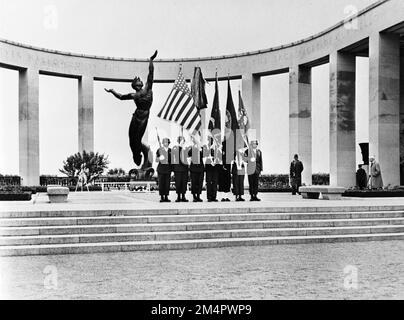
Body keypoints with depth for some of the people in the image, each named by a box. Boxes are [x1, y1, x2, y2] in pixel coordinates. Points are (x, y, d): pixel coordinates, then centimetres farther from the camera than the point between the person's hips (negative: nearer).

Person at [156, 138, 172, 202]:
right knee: (161, 183, -3)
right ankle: (162, 197, 3)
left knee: (167, 183, 2)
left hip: (168, 168, 2)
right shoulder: (159, 150, 1)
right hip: (161, 167, -2)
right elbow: (156, 160, 2)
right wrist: (160, 158, -18)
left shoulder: (170, 150, 9)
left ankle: (166, 197, 8)